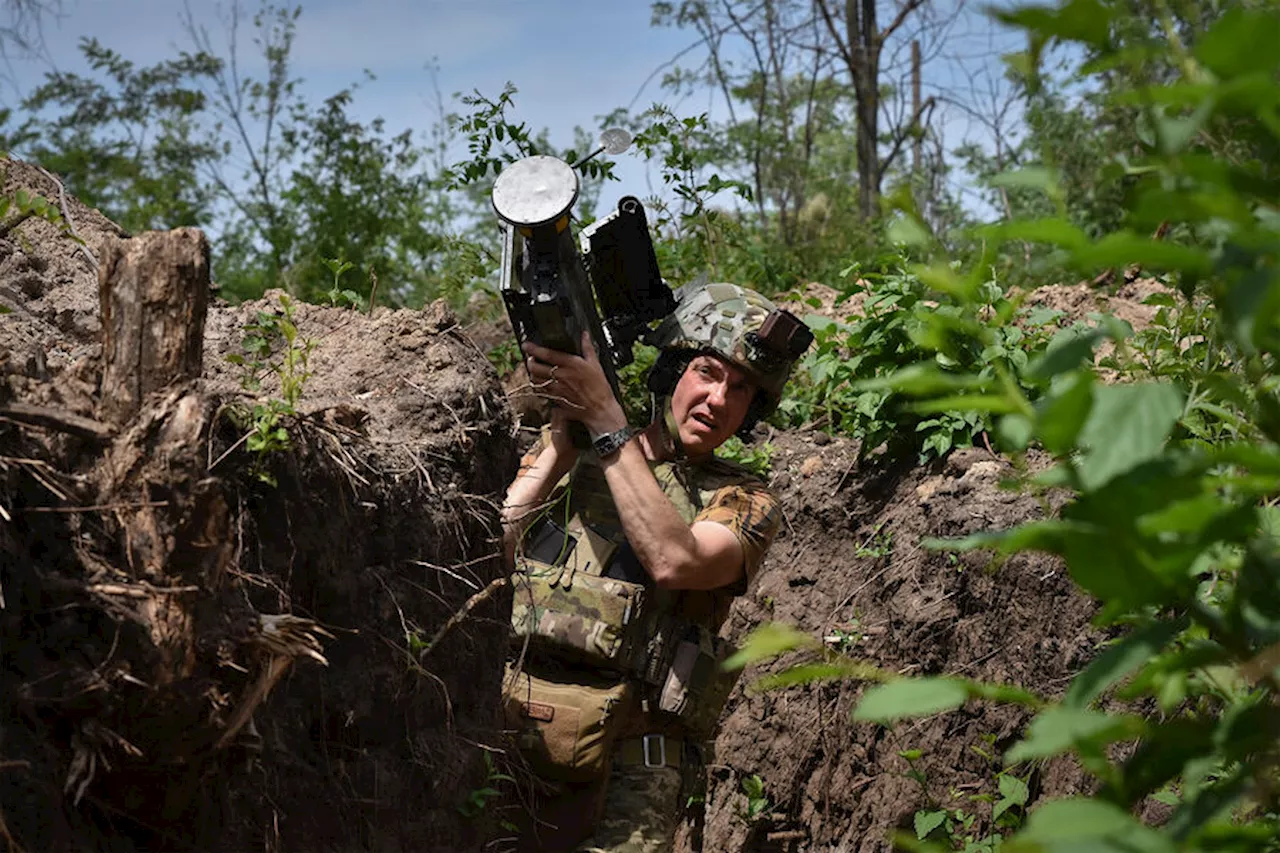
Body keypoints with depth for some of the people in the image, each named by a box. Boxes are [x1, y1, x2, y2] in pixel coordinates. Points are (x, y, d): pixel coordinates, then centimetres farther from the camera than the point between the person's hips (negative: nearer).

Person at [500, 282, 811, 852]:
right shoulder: (562, 453, 18)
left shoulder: (742, 502, 10)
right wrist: (563, 440, -1)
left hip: (622, 756, -2)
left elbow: (674, 562, -13)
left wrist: (605, 420, -11)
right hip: (501, 724, 2)